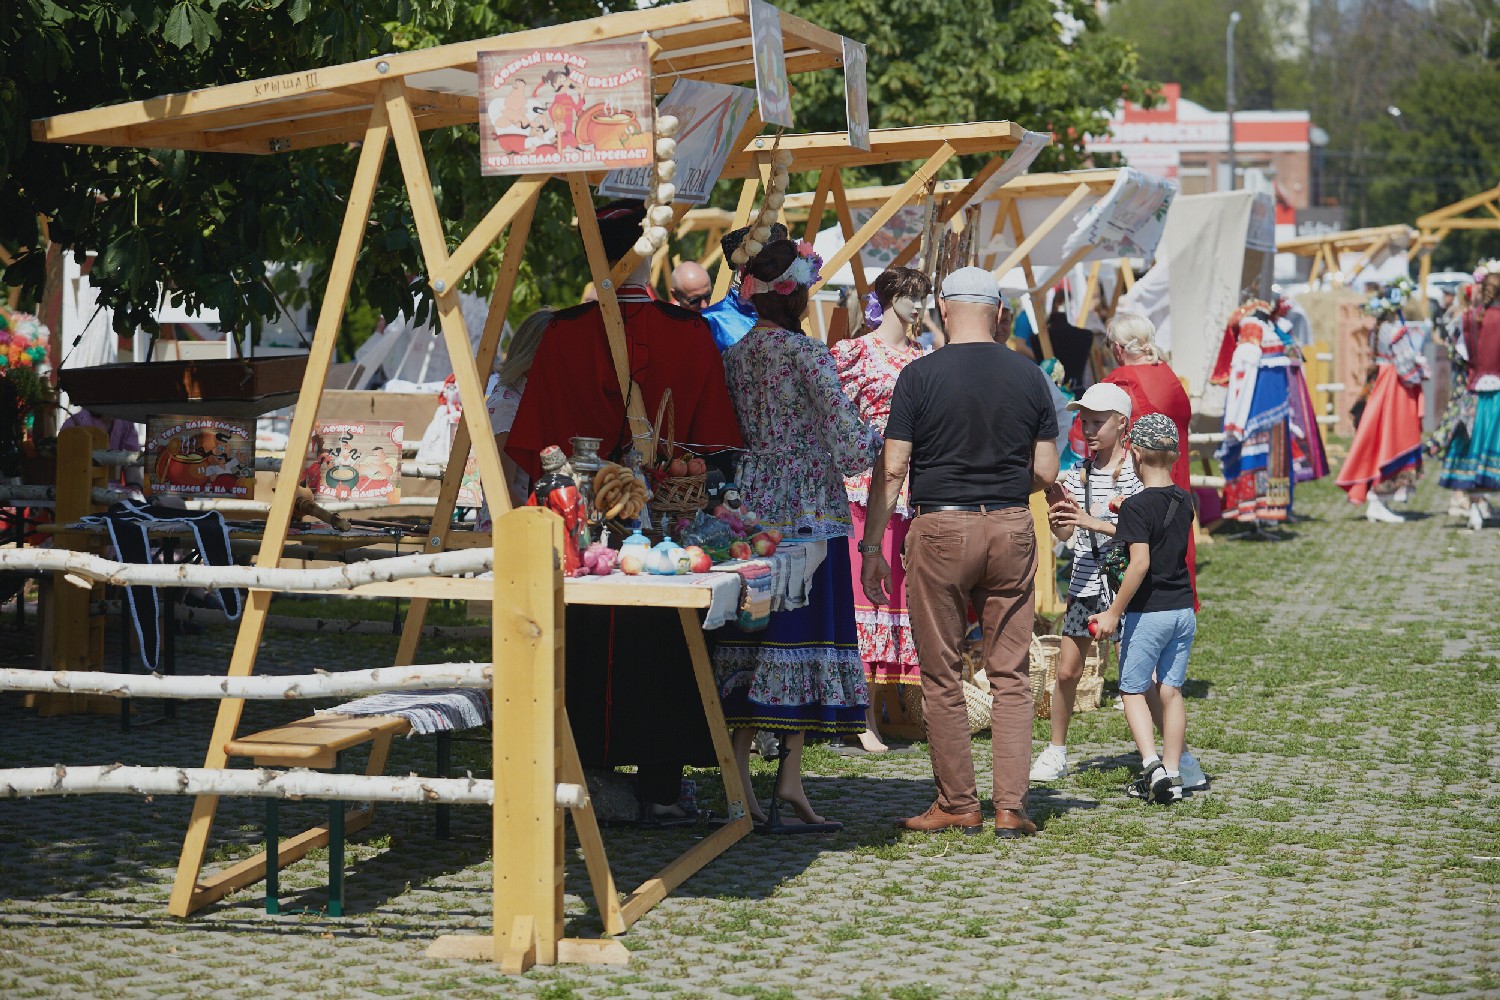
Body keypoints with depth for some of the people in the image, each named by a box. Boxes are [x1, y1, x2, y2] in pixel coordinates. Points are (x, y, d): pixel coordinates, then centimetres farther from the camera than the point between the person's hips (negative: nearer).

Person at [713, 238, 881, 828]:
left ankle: (739, 776, 5)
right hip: (808, 513, -6)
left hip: (749, 511, 6)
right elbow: (850, 450, -12)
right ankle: (790, 773, -4)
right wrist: (880, 434, 7)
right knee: (804, 635, -1)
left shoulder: (733, 355, 8)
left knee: (749, 634, 6)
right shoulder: (807, 354, -11)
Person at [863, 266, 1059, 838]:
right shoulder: (1028, 377, 3)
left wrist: (872, 546, 0)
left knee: (942, 677, 6)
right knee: (1010, 675, 7)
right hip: (1012, 531, 3)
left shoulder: (920, 375, -5)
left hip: (941, 530, -3)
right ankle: (1011, 808, 4)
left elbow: (892, 470, -7)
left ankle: (958, 806, 11)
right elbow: (1046, 474, 5)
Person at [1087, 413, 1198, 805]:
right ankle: (1172, 775, 11)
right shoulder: (1184, 501, 7)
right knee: (1170, 691, 11)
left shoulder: (1137, 506, -15)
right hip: (1184, 610, 6)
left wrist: (1114, 612, -17)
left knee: (1133, 690, 6)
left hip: (1148, 611, -6)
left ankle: (1152, 765, -10)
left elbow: (1140, 562, -23)